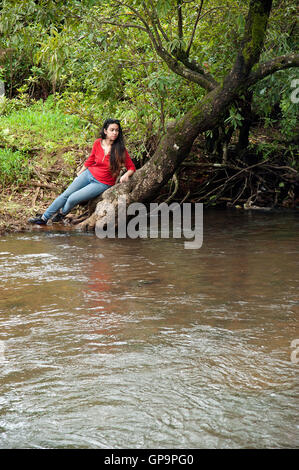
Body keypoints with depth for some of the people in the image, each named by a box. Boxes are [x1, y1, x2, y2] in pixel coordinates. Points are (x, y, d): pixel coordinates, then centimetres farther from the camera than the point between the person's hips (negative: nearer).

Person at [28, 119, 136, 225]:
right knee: (65, 194, 0)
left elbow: (131, 167, -6)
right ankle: (44, 218, 11)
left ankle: (62, 213, 19)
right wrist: (79, 173, 20)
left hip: (102, 184, -4)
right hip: (89, 174, 4)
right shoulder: (98, 143, -5)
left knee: (73, 198, -13)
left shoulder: (120, 149, -15)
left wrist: (126, 175, -27)